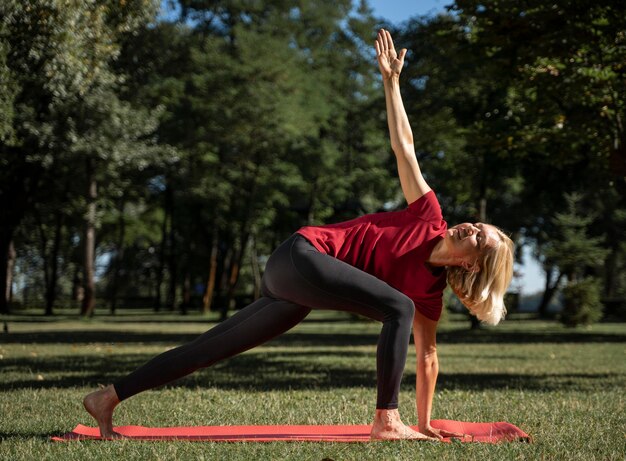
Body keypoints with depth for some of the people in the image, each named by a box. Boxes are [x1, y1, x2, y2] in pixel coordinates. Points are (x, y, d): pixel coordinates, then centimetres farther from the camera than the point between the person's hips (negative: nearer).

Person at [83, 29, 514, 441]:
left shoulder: (429, 289, 3)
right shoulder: (431, 218, -5)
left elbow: (427, 354, 11)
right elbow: (404, 147, 1)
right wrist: (391, 81, 2)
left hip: (295, 289, 6)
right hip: (301, 255, -6)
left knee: (211, 348, 7)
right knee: (399, 308, -20)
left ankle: (108, 397, 14)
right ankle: (387, 420, -17)